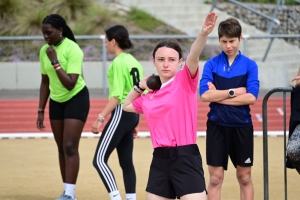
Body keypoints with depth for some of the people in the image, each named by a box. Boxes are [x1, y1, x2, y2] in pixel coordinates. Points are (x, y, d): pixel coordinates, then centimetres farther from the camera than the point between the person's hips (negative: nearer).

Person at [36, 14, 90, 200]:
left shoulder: (73, 50, -21)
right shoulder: (44, 50, -2)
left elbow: (70, 84, -27)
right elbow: (45, 82, 8)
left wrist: (55, 62, -28)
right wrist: (41, 110, 8)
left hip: (76, 99, -6)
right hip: (56, 101, 6)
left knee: (70, 147, -14)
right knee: (62, 148, 7)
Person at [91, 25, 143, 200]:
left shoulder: (119, 62, -12)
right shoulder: (134, 62, 13)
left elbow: (117, 95, -19)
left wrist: (100, 118, -20)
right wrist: (134, 123, 22)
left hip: (121, 113, -9)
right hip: (133, 113, 9)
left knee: (99, 160, -8)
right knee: (126, 161, 12)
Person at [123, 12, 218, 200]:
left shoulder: (185, 81, -1)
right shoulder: (150, 95, 15)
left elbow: (193, 57, -22)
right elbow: (127, 105, 35)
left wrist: (204, 33, -40)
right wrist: (140, 86, 21)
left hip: (185, 158, -6)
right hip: (160, 159, 6)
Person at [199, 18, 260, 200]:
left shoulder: (250, 65, -1)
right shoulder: (211, 64, 0)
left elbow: (251, 97, -13)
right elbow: (205, 95, -12)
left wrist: (219, 96, -13)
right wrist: (234, 92, -13)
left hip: (242, 126, 0)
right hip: (217, 126, 0)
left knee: (244, 177, 9)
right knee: (215, 178, 3)